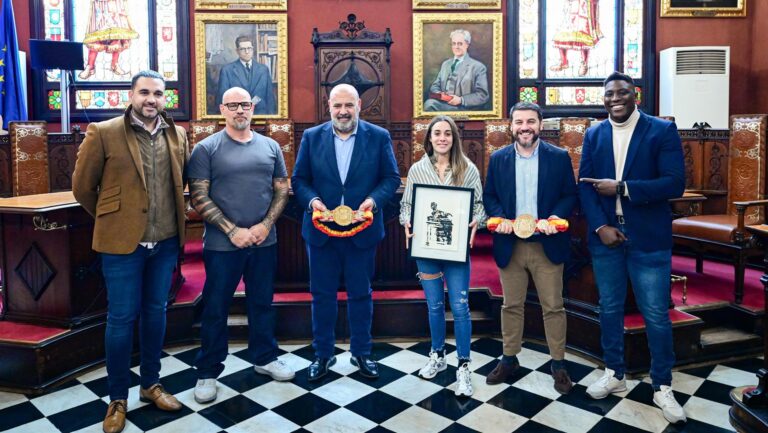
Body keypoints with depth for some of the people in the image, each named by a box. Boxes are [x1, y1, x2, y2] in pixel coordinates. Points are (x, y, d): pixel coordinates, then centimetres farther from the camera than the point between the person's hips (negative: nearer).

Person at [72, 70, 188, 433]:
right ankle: (118, 398, 20)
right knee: (121, 318, 4)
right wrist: (110, 219, 8)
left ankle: (151, 384, 31)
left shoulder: (177, 135, 6)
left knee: (155, 312, 14)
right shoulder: (103, 132, -7)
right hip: (122, 240, -4)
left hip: (166, 240, 4)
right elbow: (82, 186, 0)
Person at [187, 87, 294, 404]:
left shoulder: (270, 146, 7)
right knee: (216, 308, 7)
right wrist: (232, 230, -15)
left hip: (264, 242, 3)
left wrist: (265, 225, -8)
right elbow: (198, 197, -8)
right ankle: (208, 372, 21)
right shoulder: (206, 148, -3)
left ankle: (264, 358, 33)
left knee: (262, 303, 15)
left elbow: (282, 189, 6)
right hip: (222, 244, -3)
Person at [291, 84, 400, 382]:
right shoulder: (312, 137, 3)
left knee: (360, 294, 12)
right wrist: (312, 200, -16)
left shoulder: (379, 137, 0)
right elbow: (298, 179, 3)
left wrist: (374, 200, -18)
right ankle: (323, 354, 27)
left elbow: (392, 178, -1)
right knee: (322, 295, 10)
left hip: (362, 230, -1)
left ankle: (361, 353, 28)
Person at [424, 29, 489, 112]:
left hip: (463, 108, -5)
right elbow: (435, 86, 22)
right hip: (443, 102, 5)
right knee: (429, 102, -31)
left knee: (431, 105, -32)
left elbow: (483, 96, -3)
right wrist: (439, 94, -3)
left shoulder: (478, 67, 4)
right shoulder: (445, 64, 23)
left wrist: (461, 100, -16)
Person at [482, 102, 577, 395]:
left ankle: (558, 364, 22)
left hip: (547, 245, -1)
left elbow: (570, 195, 1)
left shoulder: (559, 157, -1)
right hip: (509, 245, 2)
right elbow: (489, 196, 7)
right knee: (511, 305, 13)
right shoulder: (498, 158, 4)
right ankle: (509, 359, 28)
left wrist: (557, 217, -17)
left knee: (553, 307, 6)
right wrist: (499, 218, -11)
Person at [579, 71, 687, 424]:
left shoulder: (662, 130, -3)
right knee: (609, 309, 13)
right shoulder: (593, 135, 8)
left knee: (656, 315, 3)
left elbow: (675, 183, -12)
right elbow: (585, 185, 3)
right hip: (605, 236, 3)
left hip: (648, 239, -3)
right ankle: (614, 375, 29)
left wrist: (622, 188, -17)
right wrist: (600, 226, -11)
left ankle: (662, 387, 20)